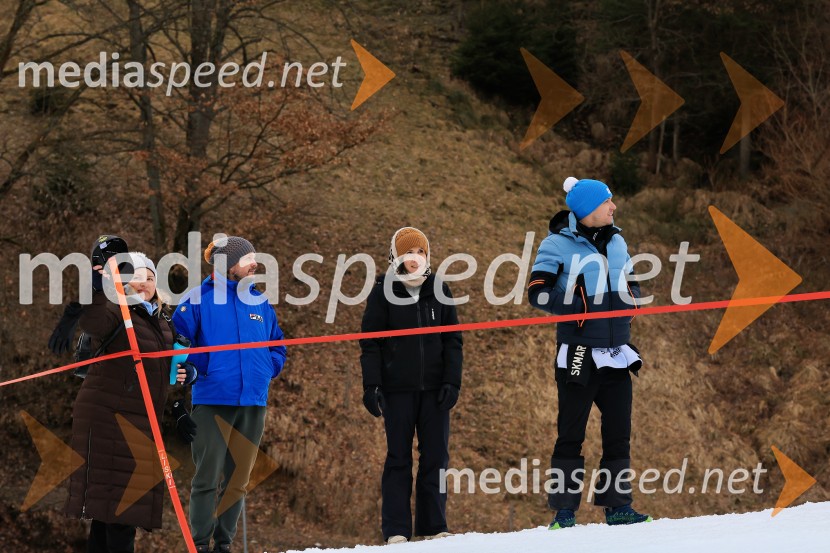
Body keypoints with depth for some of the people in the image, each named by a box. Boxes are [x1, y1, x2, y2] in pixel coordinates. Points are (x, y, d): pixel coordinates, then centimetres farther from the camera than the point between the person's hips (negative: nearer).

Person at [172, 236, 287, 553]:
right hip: (212, 401, -5)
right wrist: (200, 367, -13)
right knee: (207, 478, -4)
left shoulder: (260, 303, 12)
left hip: (253, 403, 5)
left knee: (238, 480, 9)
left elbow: (278, 346, 21)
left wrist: (266, 371, 6)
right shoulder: (199, 299, -2)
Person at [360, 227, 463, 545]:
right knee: (398, 458, -1)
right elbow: (370, 343, 1)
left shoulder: (439, 290, 8)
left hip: (434, 388, 2)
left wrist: (452, 381, -1)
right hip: (397, 388, -2)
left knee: (436, 456, 2)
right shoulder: (383, 292, 2)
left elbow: (452, 340, 10)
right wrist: (371, 385, -7)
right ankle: (396, 530, 0)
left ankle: (434, 526, 7)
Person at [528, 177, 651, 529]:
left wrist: (632, 298, 3)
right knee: (571, 435, -1)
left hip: (617, 354, 6)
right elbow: (537, 292, -11)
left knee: (619, 434, 7)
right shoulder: (559, 245, -6)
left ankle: (617, 506, 15)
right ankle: (564, 511, 4)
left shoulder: (616, 242, 13)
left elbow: (629, 285, 25)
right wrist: (575, 306, -19)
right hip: (578, 355, -6)